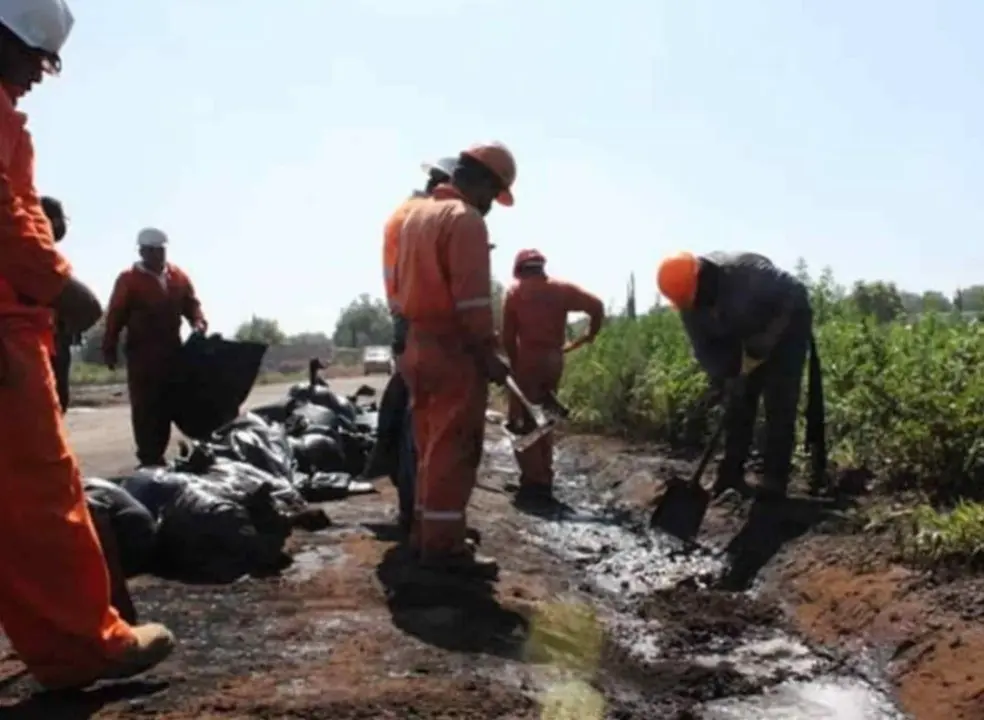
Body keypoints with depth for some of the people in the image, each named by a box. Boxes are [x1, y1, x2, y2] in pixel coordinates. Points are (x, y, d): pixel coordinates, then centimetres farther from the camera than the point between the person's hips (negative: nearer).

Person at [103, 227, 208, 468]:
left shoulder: (179, 277, 11)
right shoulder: (129, 279, -3)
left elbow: (192, 304, 16)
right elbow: (115, 316, -4)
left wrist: (198, 322, -5)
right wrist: (109, 349, -8)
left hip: (172, 351, 5)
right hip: (142, 353, -5)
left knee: (167, 406, 8)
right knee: (144, 407, -4)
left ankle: (158, 456, 16)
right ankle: (149, 459, -2)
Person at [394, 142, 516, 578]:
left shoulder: (416, 214, 16)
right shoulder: (466, 220, -13)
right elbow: (472, 297, -19)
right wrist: (489, 353, -15)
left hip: (418, 344, 9)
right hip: (454, 350, -9)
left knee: (431, 447, 15)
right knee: (453, 450, -4)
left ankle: (426, 535, 21)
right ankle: (443, 545, -1)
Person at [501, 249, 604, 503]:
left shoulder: (514, 292, 1)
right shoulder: (561, 288, 8)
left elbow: (508, 336, -3)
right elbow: (596, 305, 0)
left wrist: (513, 364, 6)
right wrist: (590, 334, 14)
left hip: (527, 359, -4)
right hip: (554, 359, 4)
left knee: (522, 420, 0)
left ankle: (534, 481, -7)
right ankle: (544, 480, 17)